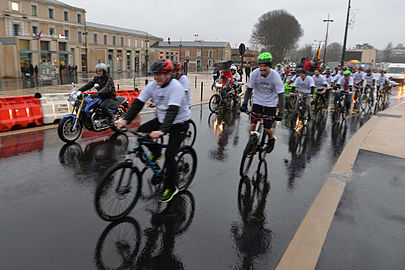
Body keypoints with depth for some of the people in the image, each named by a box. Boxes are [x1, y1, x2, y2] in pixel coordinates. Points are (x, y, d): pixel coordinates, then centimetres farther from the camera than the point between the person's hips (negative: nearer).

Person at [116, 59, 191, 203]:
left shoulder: (176, 87, -27)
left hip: (179, 122, -7)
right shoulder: (152, 85, -7)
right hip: (162, 119, 7)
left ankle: (171, 188, 8)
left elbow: (173, 111, -37)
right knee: (141, 131, -11)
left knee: (169, 156, -11)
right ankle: (156, 153, 15)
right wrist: (125, 120, -23)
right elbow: (138, 102, -10)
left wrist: (161, 131, -49)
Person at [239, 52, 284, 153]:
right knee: (252, 124, -10)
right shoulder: (255, 73, -16)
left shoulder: (275, 76, -22)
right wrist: (244, 103, -15)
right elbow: (249, 89, -5)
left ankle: (271, 139, 31)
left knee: (267, 128, -3)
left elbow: (281, 95, -20)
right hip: (257, 102, 2)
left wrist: (280, 113, -26)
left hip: (270, 104, -2)